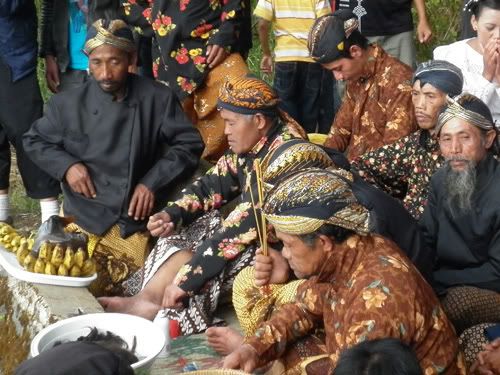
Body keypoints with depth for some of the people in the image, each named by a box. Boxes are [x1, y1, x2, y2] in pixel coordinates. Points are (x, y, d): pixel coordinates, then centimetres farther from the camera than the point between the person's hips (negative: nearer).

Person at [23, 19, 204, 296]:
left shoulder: (156, 99, -3)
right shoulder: (69, 104, -1)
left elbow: (189, 144, 0)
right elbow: (34, 141, 13)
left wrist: (153, 182, -10)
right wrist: (66, 165, -5)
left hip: (135, 219, -1)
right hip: (84, 218, 1)